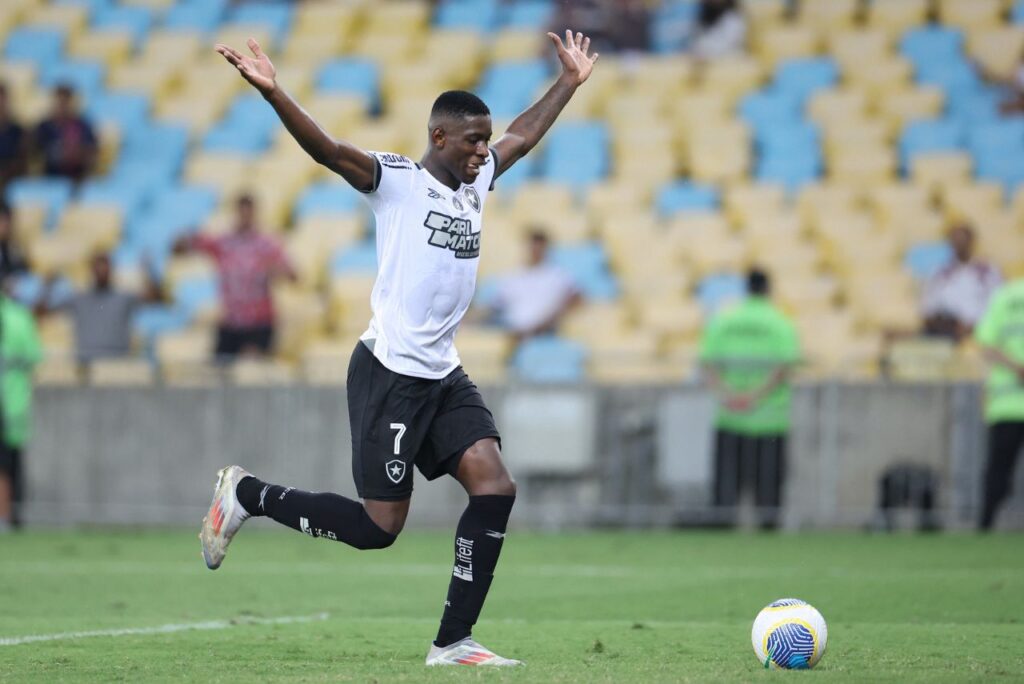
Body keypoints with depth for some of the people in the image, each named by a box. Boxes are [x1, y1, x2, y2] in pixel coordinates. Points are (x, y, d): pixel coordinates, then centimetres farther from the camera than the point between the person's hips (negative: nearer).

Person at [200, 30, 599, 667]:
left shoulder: (476, 182, 13)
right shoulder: (397, 180, -9)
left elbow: (524, 135, 30)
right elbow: (329, 149, -23)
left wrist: (571, 82, 36)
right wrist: (272, 92, -37)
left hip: (444, 376, 8)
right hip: (390, 373, -8)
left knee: (494, 488, -9)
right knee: (379, 527, -6)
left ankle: (453, 642, -4)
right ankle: (246, 494, 14)